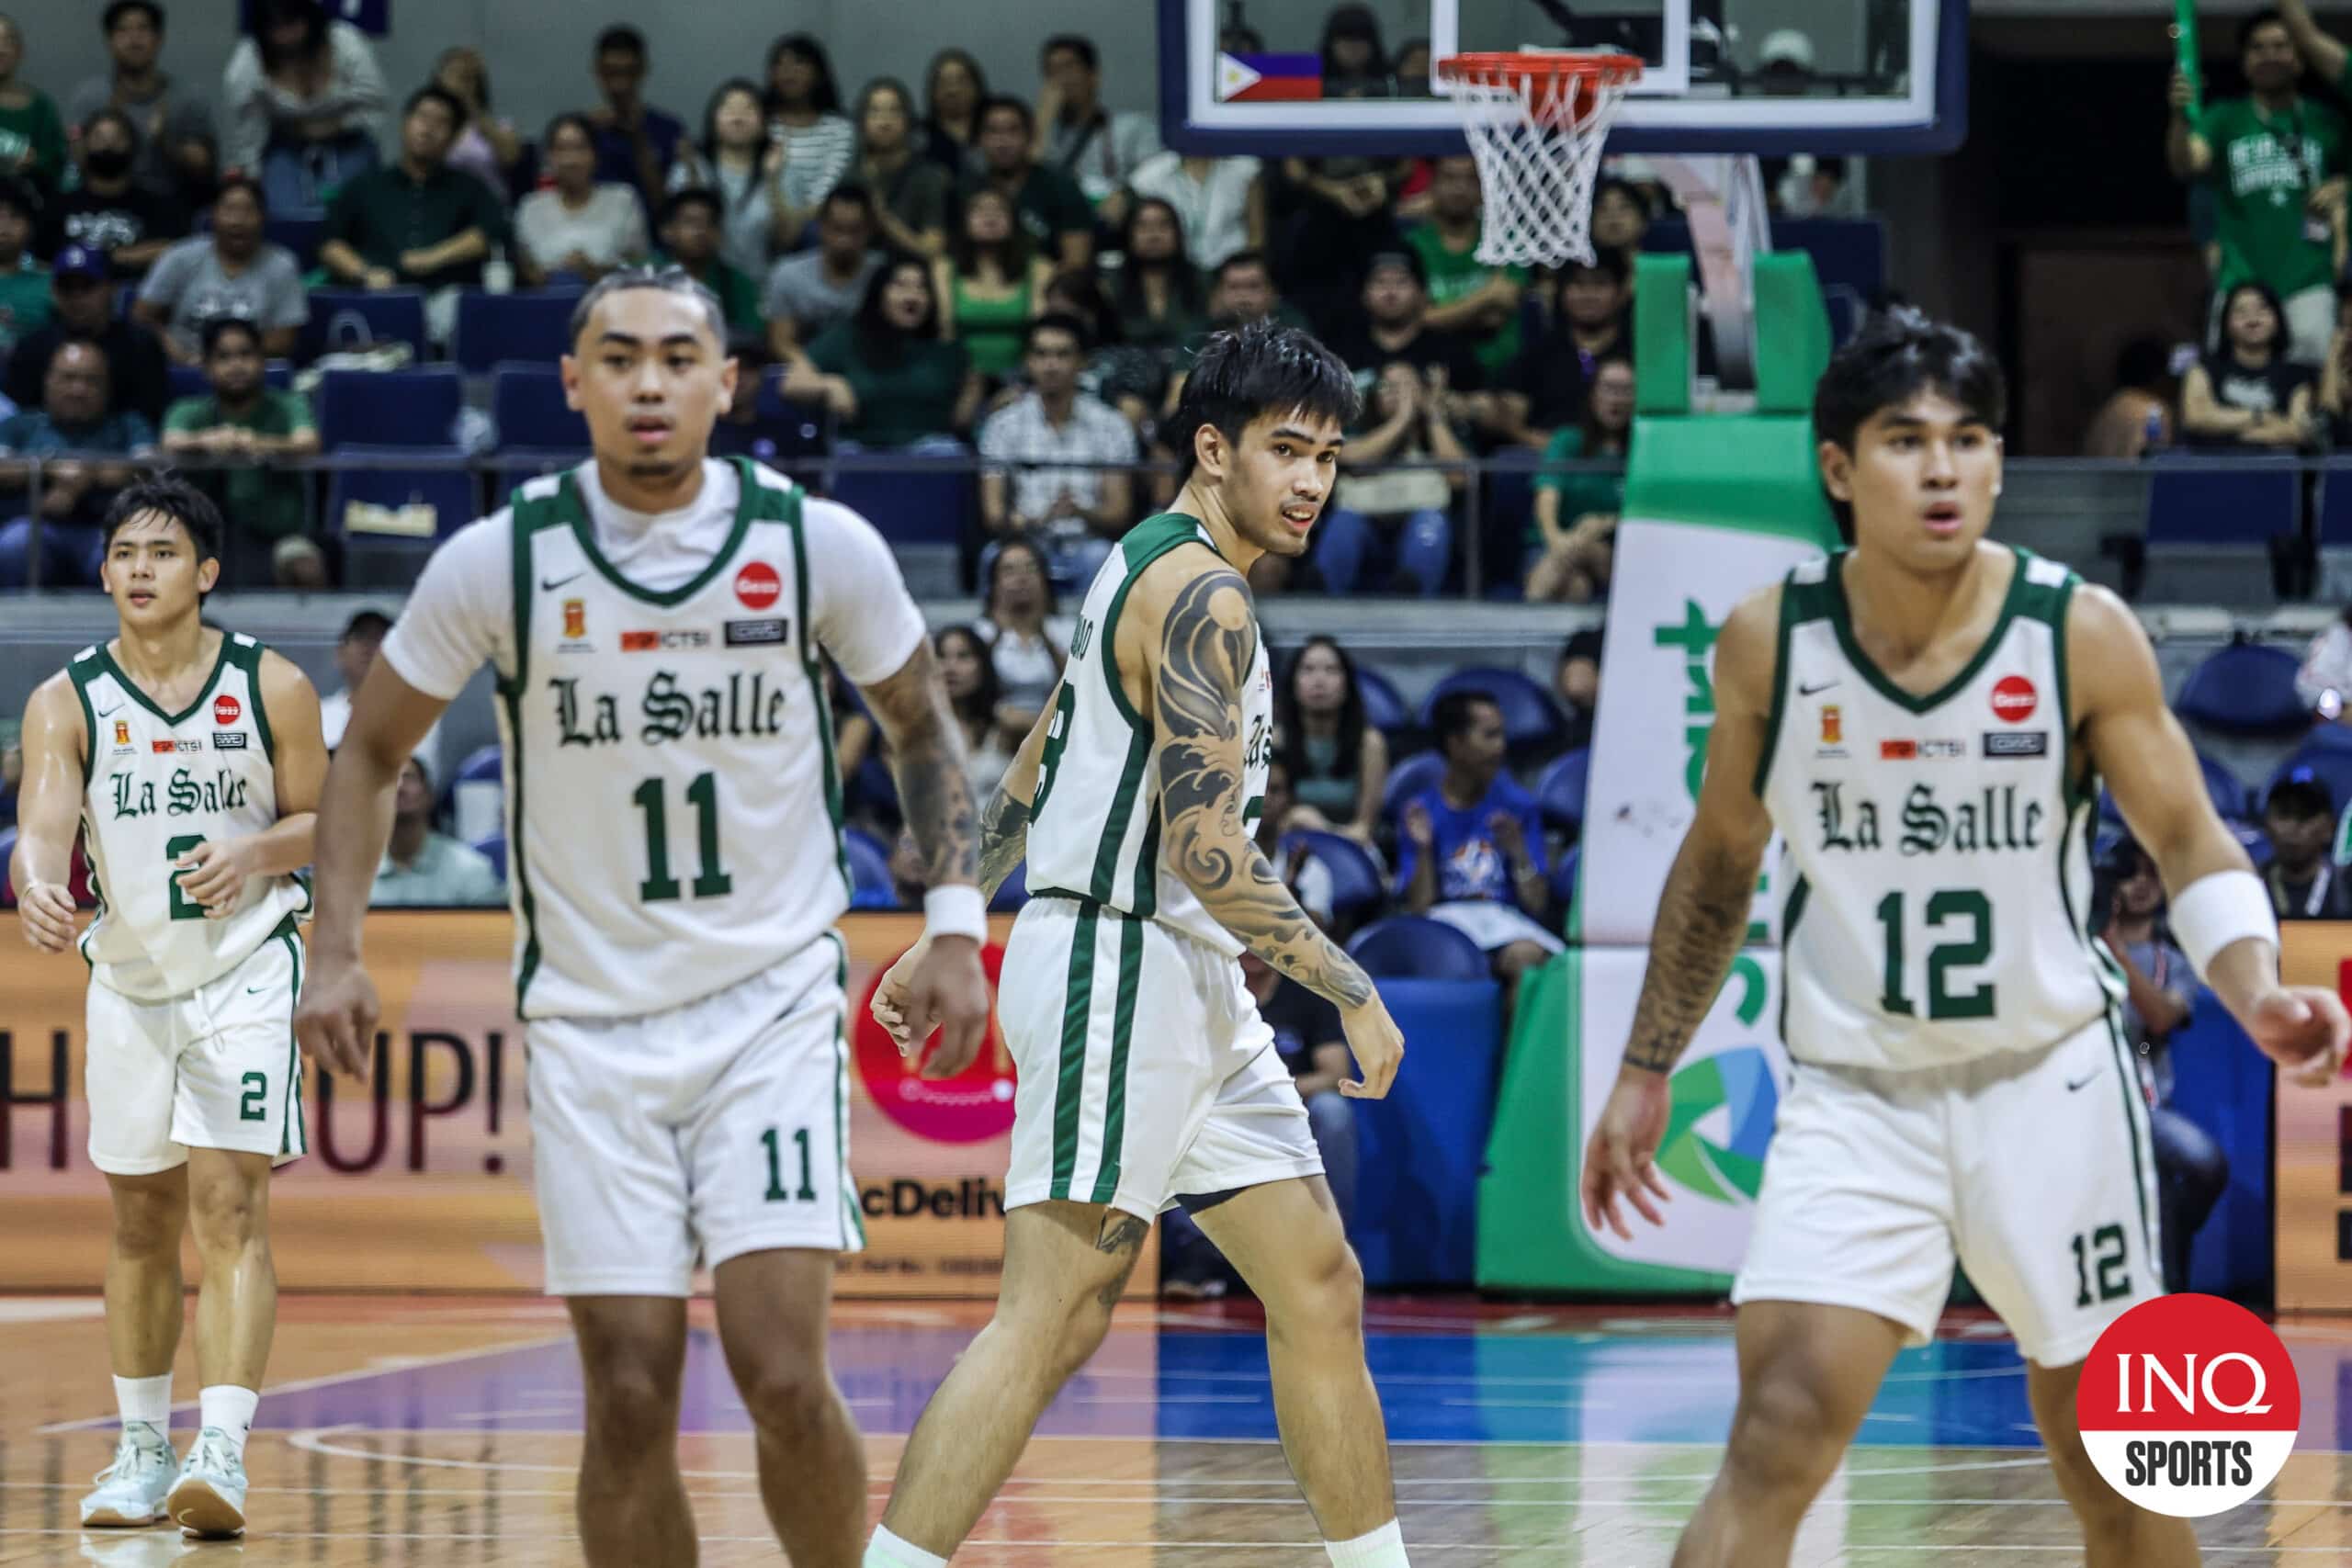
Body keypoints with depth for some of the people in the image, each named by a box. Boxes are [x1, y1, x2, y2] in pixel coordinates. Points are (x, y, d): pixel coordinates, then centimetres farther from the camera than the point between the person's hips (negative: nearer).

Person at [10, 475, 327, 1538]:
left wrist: (256, 854, -18)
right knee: (141, 1221, 11)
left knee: (229, 1205, -14)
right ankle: (142, 1451, 24)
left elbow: (324, 823, 3)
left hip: (246, 971, -2)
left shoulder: (272, 688, -6)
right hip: (128, 976, 2)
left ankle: (222, 1451, -21)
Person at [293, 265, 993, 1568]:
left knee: (782, 1374, -13)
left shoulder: (820, 545, -7)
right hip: (590, 1013, 1)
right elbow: (371, 748, 8)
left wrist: (954, 928, 1)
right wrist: (337, 954, -1)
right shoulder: (501, 560, -7)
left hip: (773, 998, -1)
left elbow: (920, 726, 10)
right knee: (630, 1397, -2)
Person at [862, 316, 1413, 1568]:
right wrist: (1352, 993, -16)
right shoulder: (1203, 596, -14)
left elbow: (1023, 788, 22)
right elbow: (1205, 847, -21)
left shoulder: (1149, 571, 17)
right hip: (1119, 970, -10)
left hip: (1189, 992, 10)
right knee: (1052, 1317, -15)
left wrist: (947, 938, 25)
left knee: (1318, 1287, 11)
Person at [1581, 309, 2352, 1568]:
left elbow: (2191, 843, -3)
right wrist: (1645, 1072, 12)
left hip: (2050, 1084, 0)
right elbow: (1719, 861, 10)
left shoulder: (2083, 635, -10)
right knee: (1779, 1436, -18)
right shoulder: (1768, 641, -5)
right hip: (1853, 1095, 0)